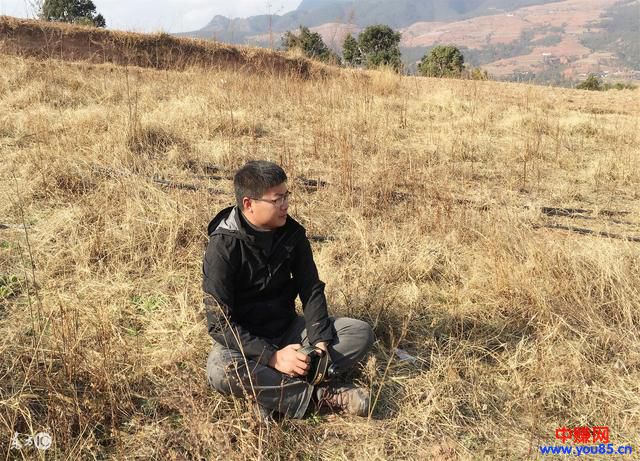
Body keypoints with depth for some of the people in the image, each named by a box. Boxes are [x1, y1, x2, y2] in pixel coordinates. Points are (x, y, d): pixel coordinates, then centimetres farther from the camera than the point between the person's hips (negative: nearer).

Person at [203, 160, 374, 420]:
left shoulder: (292, 233, -5)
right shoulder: (223, 247, -20)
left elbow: (312, 290, 0)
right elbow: (220, 323, -21)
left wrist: (319, 340, -17)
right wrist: (272, 356, -29)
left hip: (288, 329, 5)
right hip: (244, 340, -5)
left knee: (361, 332, -12)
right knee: (220, 371, -37)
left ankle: (272, 390, -23)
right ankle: (319, 397, -25)